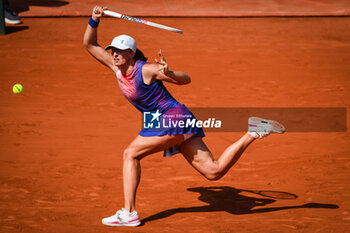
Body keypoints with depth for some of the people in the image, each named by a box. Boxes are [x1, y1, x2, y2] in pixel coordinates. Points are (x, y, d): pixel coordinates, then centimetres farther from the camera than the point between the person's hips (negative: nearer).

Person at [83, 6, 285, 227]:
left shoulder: (147, 69, -14)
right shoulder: (117, 67, 8)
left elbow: (186, 79, -10)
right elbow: (90, 44, 14)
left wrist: (168, 73, -31)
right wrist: (94, 21, -2)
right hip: (163, 122, 8)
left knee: (131, 154, -10)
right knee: (214, 171, 3)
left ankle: (129, 213, -10)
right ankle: (252, 133, 10)